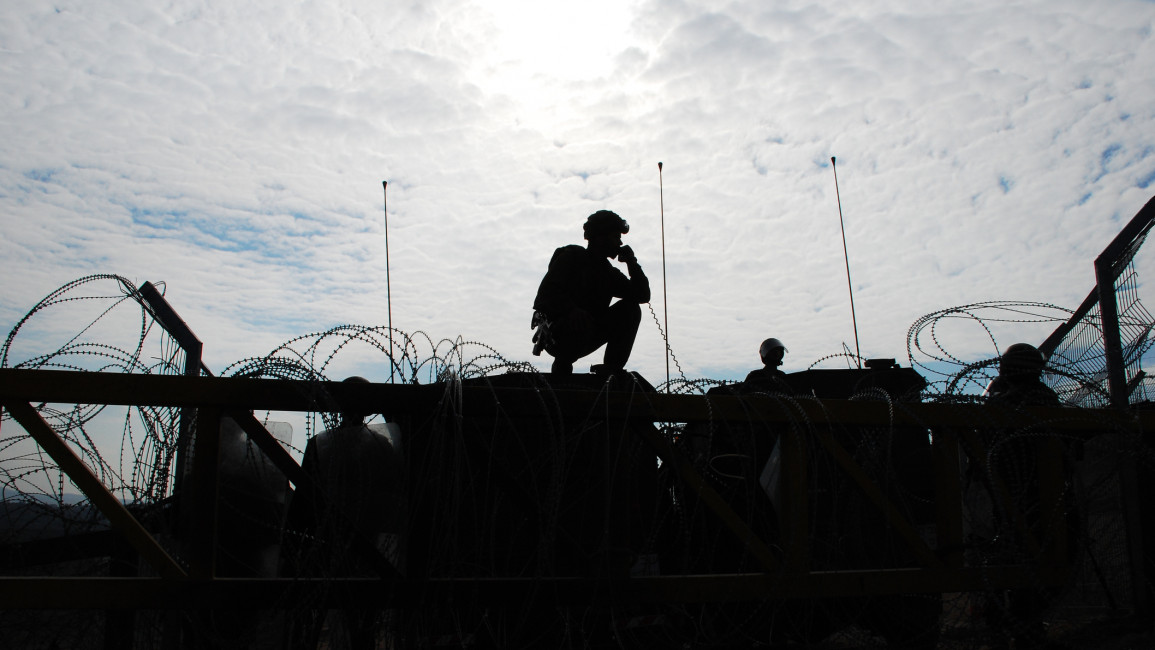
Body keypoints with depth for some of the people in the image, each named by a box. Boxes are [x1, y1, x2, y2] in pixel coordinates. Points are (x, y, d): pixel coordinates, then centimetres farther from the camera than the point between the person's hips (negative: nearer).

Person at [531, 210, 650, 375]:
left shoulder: (609, 273, 16)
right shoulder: (572, 255, -3)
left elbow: (643, 295, 9)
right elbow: (545, 294, -16)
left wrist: (632, 263, 1)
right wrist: (572, 309, -35)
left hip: (585, 339, 6)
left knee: (630, 309, -6)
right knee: (582, 321, -39)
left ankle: (611, 368, -11)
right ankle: (562, 366, -12)